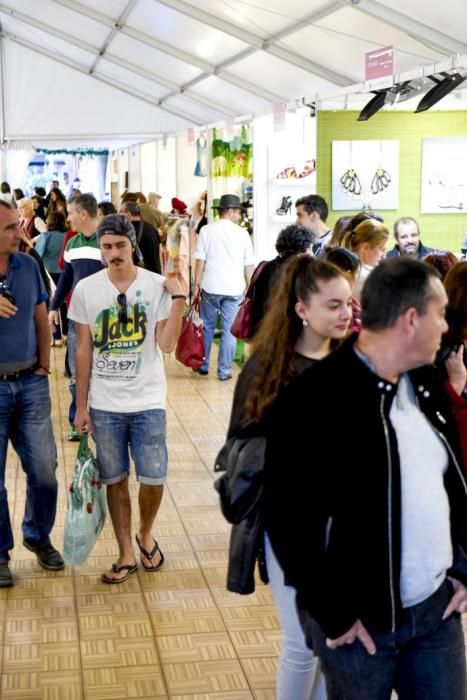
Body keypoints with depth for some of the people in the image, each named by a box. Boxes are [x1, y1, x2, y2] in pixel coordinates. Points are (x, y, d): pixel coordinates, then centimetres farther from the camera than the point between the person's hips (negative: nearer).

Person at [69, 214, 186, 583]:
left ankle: (146, 534, 32)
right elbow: (84, 350, 2)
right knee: (115, 481, 9)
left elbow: (167, 345, -12)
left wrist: (178, 298, -19)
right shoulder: (86, 289, -3)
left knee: (153, 479, 3)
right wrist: (81, 405, 2)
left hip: (148, 402, -1)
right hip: (104, 404, 1)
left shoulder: (157, 286, -6)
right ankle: (126, 554, 24)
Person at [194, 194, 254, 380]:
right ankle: (224, 371, 8)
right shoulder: (242, 233, 0)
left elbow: (200, 260, -2)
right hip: (234, 288, -1)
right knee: (229, 329, 5)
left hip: (211, 287, 1)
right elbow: (248, 265, 2)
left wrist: (197, 284, 5)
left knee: (207, 327, 16)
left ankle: (203, 365, 26)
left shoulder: (206, 230, 0)